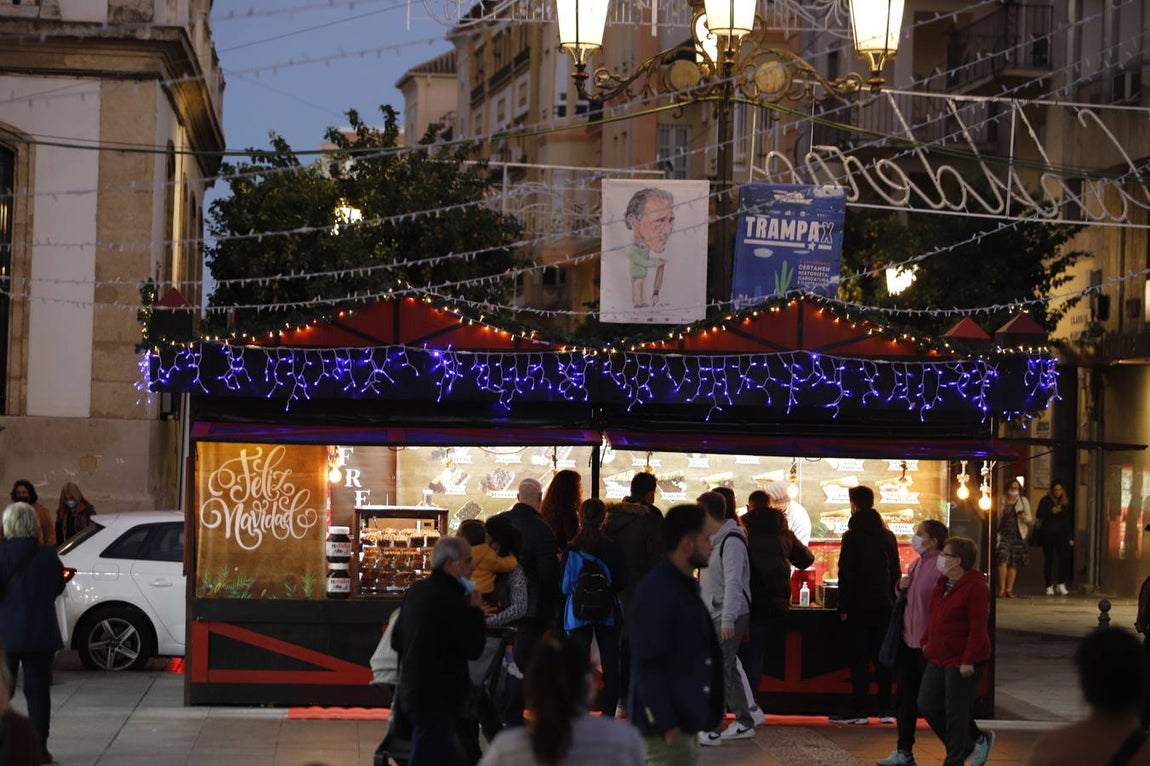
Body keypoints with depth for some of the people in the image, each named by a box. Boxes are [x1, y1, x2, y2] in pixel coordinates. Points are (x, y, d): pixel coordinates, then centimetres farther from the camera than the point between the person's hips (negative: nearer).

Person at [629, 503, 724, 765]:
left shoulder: (686, 586, 14)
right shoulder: (656, 592, -18)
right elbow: (647, 664, -21)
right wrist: (664, 724, -24)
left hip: (686, 719, 10)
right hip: (669, 725, -10)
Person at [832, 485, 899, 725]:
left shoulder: (853, 536, -9)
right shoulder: (887, 536, 9)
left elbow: (846, 574, -11)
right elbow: (896, 572, 14)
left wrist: (843, 607, -7)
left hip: (860, 606, -5)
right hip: (884, 605, 5)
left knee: (859, 659, -3)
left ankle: (858, 710, -5)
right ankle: (885, 709, 9)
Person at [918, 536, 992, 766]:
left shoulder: (975, 587, -17)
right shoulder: (942, 583, 11)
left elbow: (977, 628, -19)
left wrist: (968, 660, -22)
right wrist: (926, 641, 13)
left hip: (962, 662, -9)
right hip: (938, 658, 9)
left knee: (956, 714, -2)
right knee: (927, 706, 8)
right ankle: (968, 747, 23)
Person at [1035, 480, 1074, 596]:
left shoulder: (1066, 503, 11)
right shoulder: (1045, 501, 2)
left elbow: (1069, 521, 14)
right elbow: (1038, 515, -6)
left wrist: (1070, 538, 11)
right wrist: (1051, 512, -21)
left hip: (1062, 535, 2)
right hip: (1048, 534, -2)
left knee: (1065, 558, -11)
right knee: (1049, 559, -1)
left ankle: (1061, 584, -1)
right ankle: (1049, 586, 5)